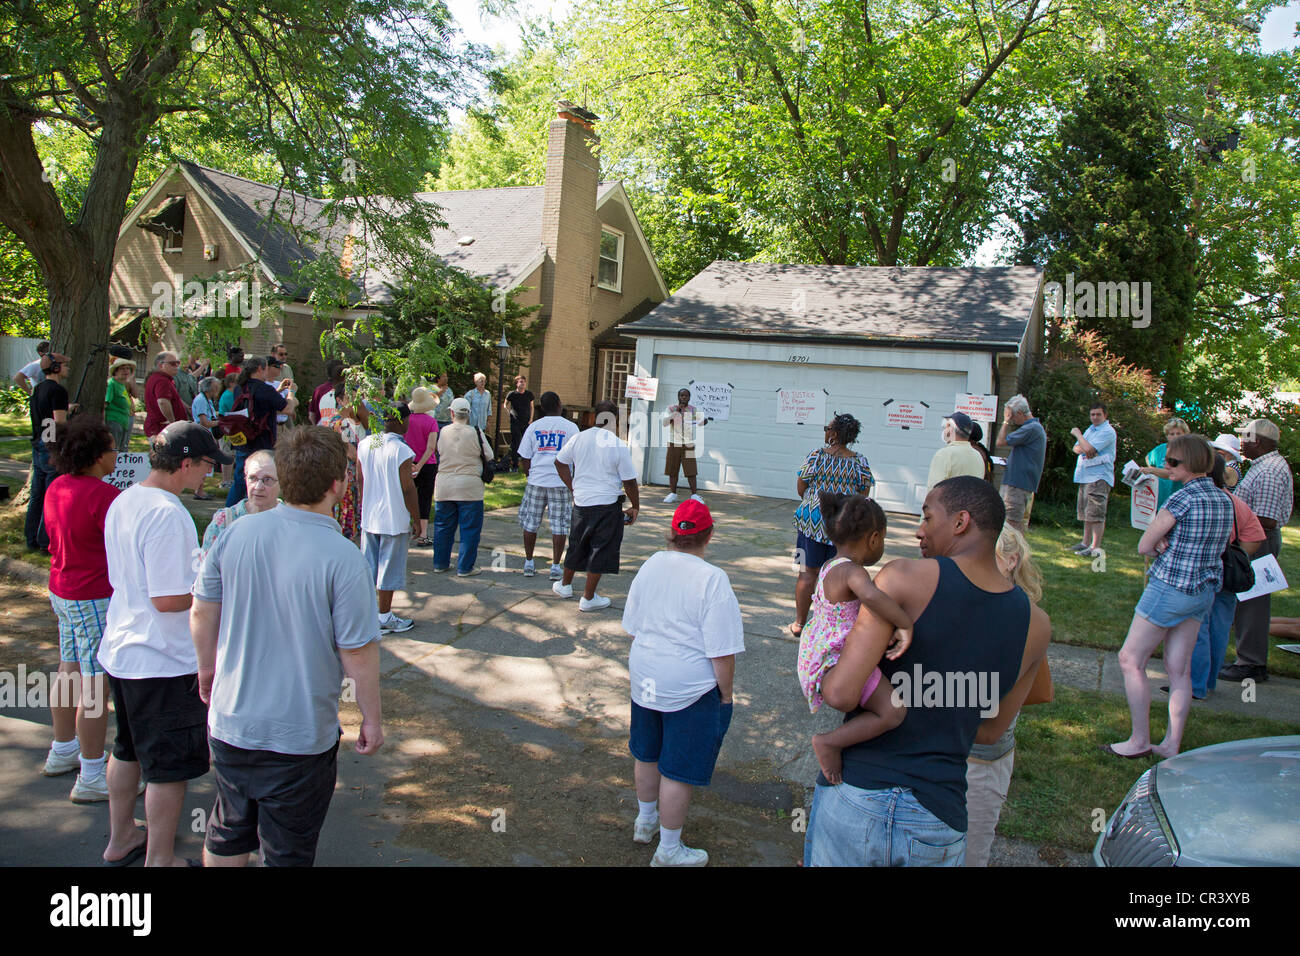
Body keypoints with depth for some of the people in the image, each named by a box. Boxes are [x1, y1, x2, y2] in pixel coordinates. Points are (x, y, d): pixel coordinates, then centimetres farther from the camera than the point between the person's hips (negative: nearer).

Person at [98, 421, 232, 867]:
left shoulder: (122, 502, 5)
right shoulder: (167, 514, -25)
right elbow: (167, 599, -27)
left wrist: (197, 571, 13)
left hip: (120, 650, 10)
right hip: (164, 662, -10)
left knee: (128, 749, 25)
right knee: (170, 765, 5)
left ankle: (120, 839, 41)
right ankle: (160, 858, 17)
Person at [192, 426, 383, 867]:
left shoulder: (236, 533, -7)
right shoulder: (344, 560, -23)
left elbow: (201, 612, 3)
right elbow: (358, 653, -18)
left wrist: (208, 668, 22)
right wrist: (372, 719, -2)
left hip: (229, 725, 5)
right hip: (299, 738, -4)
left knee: (227, 833, 26)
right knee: (287, 851, 16)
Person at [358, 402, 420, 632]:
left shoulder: (364, 444, 1)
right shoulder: (401, 450, -19)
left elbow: (360, 481, 9)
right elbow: (408, 489, -16)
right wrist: (416, 520, -6)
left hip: (369, 518, 6)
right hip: (395, 520, -6)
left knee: (369, 566, 16)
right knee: (389, 567, 5)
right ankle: (384, 618, 14)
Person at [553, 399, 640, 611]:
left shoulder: (579, 438, 0)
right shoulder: (619, 446, -12)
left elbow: (560, 462, 10)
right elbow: (629, 481, -8)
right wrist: (635, 506, 4)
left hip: (581, 501, 5)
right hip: (607, 504, -4)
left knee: (577, 544, 22)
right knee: (601, 549, 6)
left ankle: (565, 584, 39)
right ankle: (588, 597, 12)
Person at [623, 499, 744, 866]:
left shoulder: (651, 566, -4)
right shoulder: (712, 580, -22)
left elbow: (633, 627, 8)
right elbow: (722, 653, -20)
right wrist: (726, 694, -5)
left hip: (645, 679, 6)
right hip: (691, 688, -6)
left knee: (646, 753, 24)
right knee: (679, 769, 8)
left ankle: (645, 821, 45)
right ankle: (669, 851, 22)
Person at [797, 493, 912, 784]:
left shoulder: (829, 568, 11)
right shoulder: (853, 572, -21)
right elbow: (871, 596, -45)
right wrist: (906, 625, -33)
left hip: (816, 659, 11)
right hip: (834, 662, -11)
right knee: (894, 711, -20)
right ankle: (829, 742, -13)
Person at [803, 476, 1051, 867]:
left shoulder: (904, 578, -13)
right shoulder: (1035, 625, 1)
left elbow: (841, 693, -20)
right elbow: (990, 730, 13)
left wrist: (826, 676, 2)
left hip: (854, 801, -3)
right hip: (939, 824, 3)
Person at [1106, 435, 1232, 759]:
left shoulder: (1183, 498, -19)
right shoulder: (1223, 499, 6)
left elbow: (1143, 546, -16)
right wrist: (1169, 544, -3)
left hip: (1170, 588, -8)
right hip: (1205, 590, 8)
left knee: (1130, 660, 3)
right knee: (1179, 670, 12)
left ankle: (1139, 741, 8)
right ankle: (1172, 745, 17)